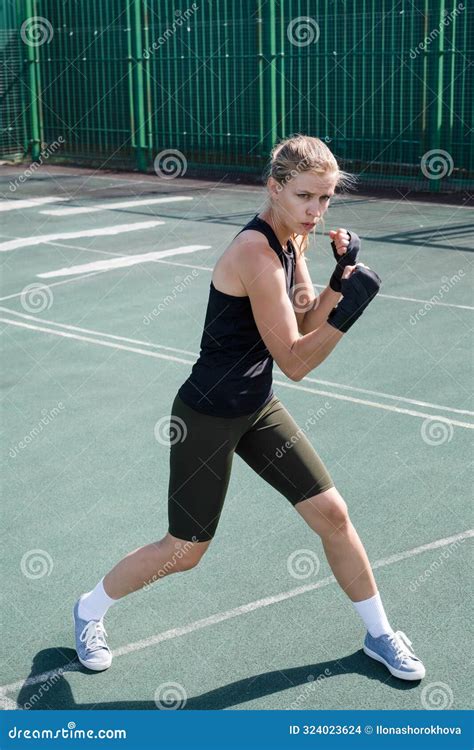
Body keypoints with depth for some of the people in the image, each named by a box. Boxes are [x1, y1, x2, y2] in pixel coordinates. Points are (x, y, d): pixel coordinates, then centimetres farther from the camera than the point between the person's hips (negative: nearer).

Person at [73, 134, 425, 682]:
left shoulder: (291, 239, 0)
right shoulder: (256, 253, -27)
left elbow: (306, 326, 3)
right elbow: (295, 363, -25)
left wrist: (340, 278, -11)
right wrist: (350, 308, -37)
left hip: (257, 409, 8)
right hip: (206, 417, -8)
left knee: (332, 515, 8)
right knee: (184, 551, 5)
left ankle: (379, 635, 27)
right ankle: (88, 610, 31)